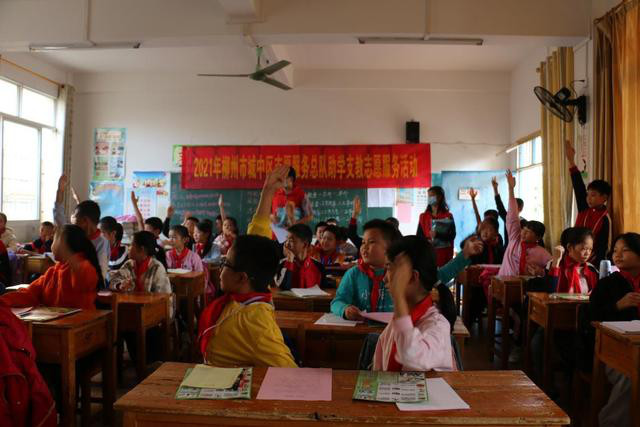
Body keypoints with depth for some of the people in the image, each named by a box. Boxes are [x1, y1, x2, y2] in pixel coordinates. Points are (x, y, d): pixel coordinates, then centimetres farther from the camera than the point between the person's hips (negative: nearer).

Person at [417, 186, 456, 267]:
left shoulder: (448, 216, 1)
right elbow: (419, 235, 9)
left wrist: (437, 235, -21)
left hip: (443, 254, -2)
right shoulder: (423, 216, 10)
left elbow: (452, 236, -6)